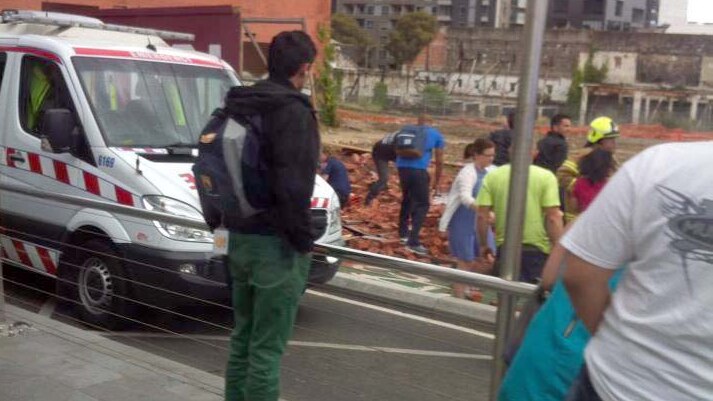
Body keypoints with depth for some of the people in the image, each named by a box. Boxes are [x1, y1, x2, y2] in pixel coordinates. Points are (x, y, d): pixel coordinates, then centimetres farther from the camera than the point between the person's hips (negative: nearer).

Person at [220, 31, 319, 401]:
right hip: (276, 244, -9)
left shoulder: (238, 107, 11)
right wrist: (303, 239, -12)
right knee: (267, 348, -1)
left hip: (240, 238, 9)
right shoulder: (294, 112, -16)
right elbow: (292, 185, -23)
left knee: (242, 338, 20)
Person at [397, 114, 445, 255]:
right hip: (418, 169, -4)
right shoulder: (436, 135, 17)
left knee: (407, 198, 26)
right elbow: (439, 161, 16)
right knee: (423, 204, 2)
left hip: (402, 167, 4)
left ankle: (403, 232, 34)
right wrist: (437, 181, 26)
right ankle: (413, 241, -9)